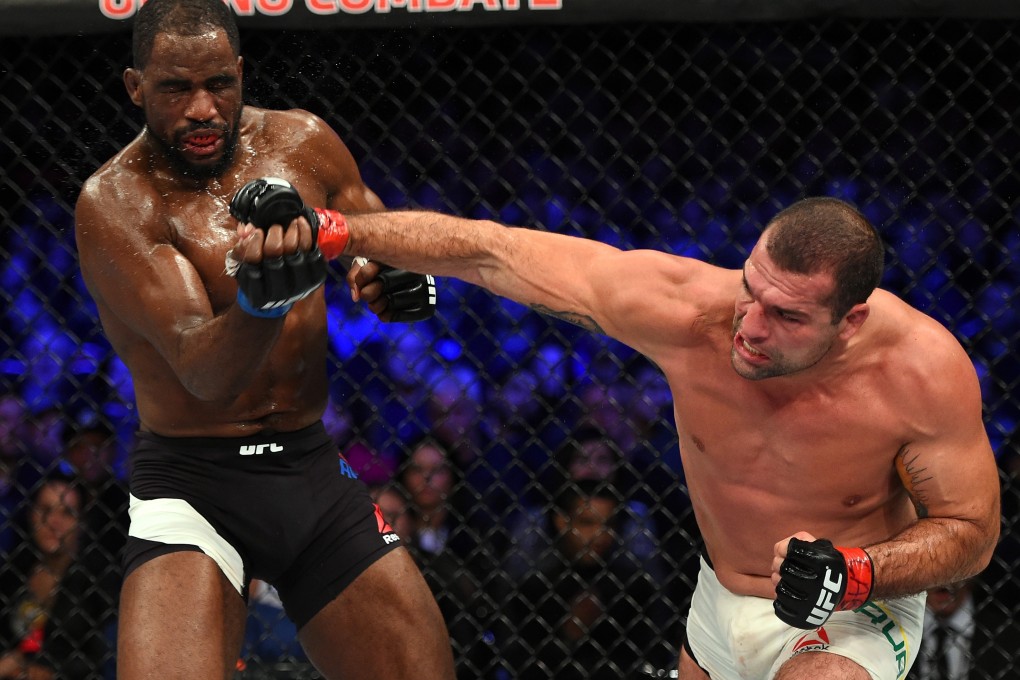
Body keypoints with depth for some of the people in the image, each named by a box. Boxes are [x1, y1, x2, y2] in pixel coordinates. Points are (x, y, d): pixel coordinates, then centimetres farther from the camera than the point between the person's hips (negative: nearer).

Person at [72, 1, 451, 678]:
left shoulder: (303, 142, 1)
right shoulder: (114, 202, -15)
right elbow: (203, 373, -26)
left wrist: (399, 275, -7)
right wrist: (261, 302, -48)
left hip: (315, 468, 5)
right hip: (194, 484, -5)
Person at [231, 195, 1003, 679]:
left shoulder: (924, 369, -30)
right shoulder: (688, 309, -27)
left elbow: (971, 531, -15)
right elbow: (490, 252, -21)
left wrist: (850, 573, -32)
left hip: (851, 615, -4)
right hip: (721, 607, 4)